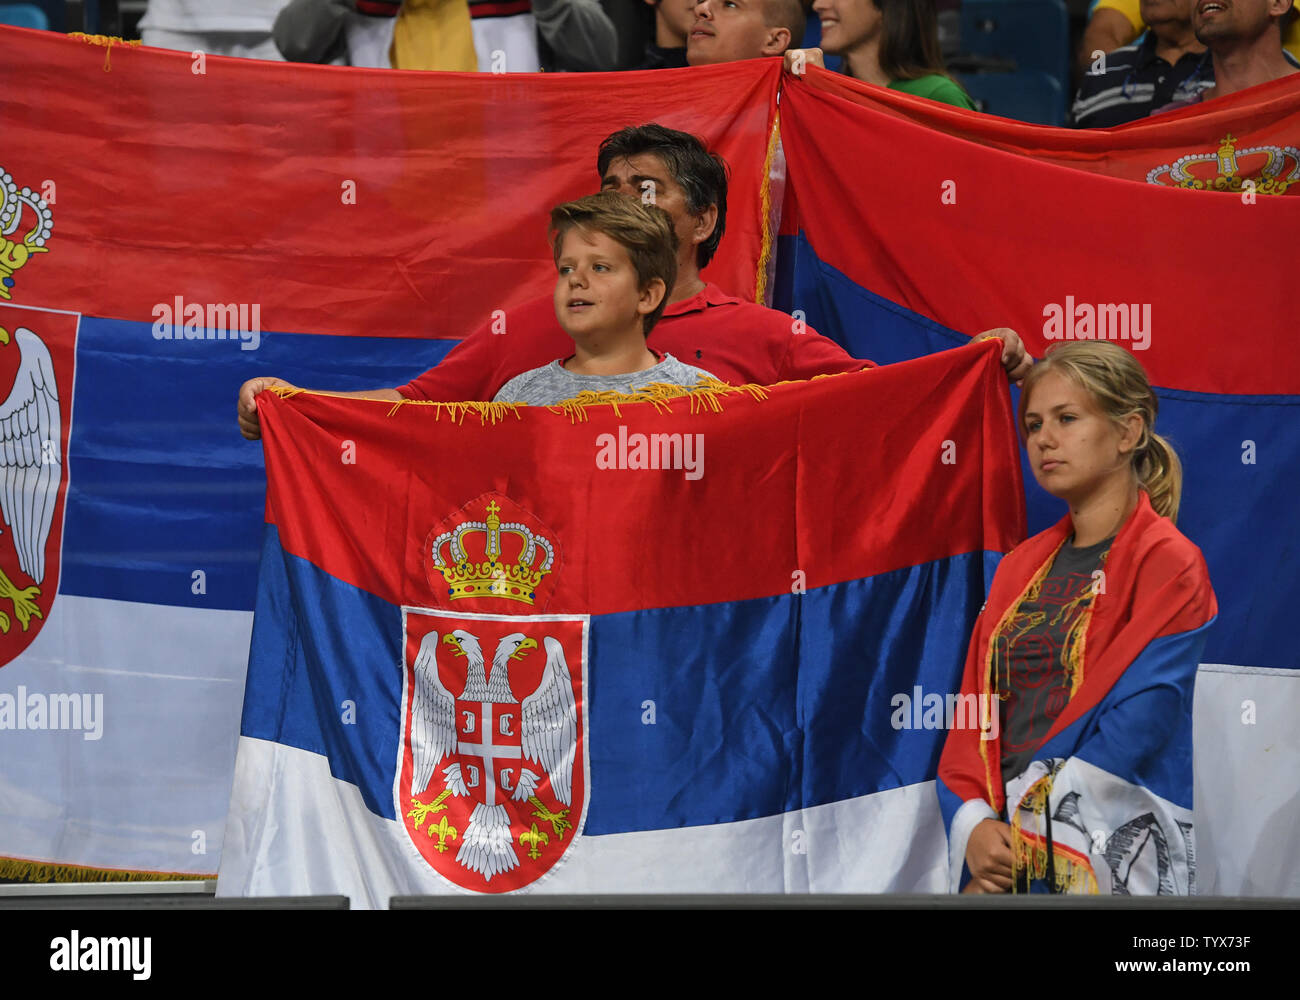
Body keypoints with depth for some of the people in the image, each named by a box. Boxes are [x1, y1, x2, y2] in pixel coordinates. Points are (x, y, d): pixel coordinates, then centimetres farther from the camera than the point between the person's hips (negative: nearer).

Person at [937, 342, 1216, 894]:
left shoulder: (1168, 565, -6)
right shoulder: (1020, 568, 12)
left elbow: (1133, 728, -15)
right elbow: (975, 713, 8)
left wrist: (1021, 828, -16)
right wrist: (973, 826, -9)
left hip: (1112, 865, -5)